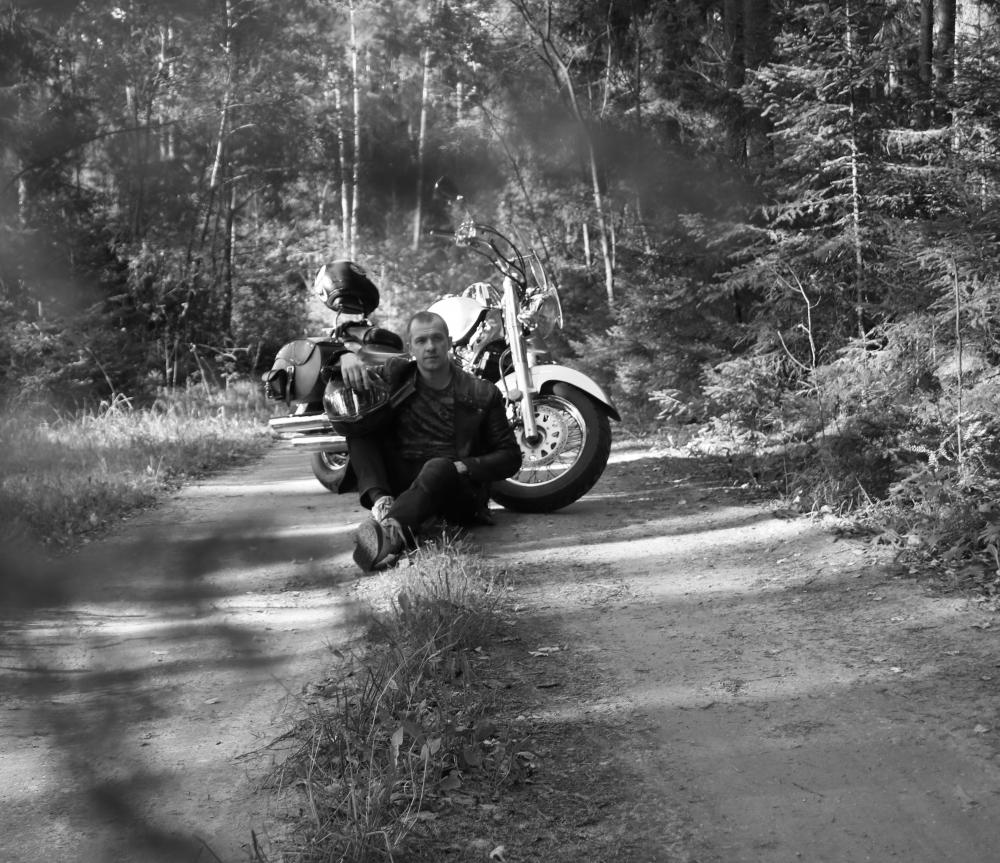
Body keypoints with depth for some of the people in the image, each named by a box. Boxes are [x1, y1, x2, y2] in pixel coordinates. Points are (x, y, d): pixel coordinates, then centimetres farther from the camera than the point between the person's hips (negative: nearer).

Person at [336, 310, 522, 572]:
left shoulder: (482, 394, 4)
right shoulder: (397, 374, 11)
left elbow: (510, 455, 5)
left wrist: (465, 466, -13)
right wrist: (347, 357, -11)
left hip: (458, 488, -3)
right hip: (400, 482, 3)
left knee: (438, 467, -39)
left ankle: (393, 532, -66)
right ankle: (381, 501, -35)